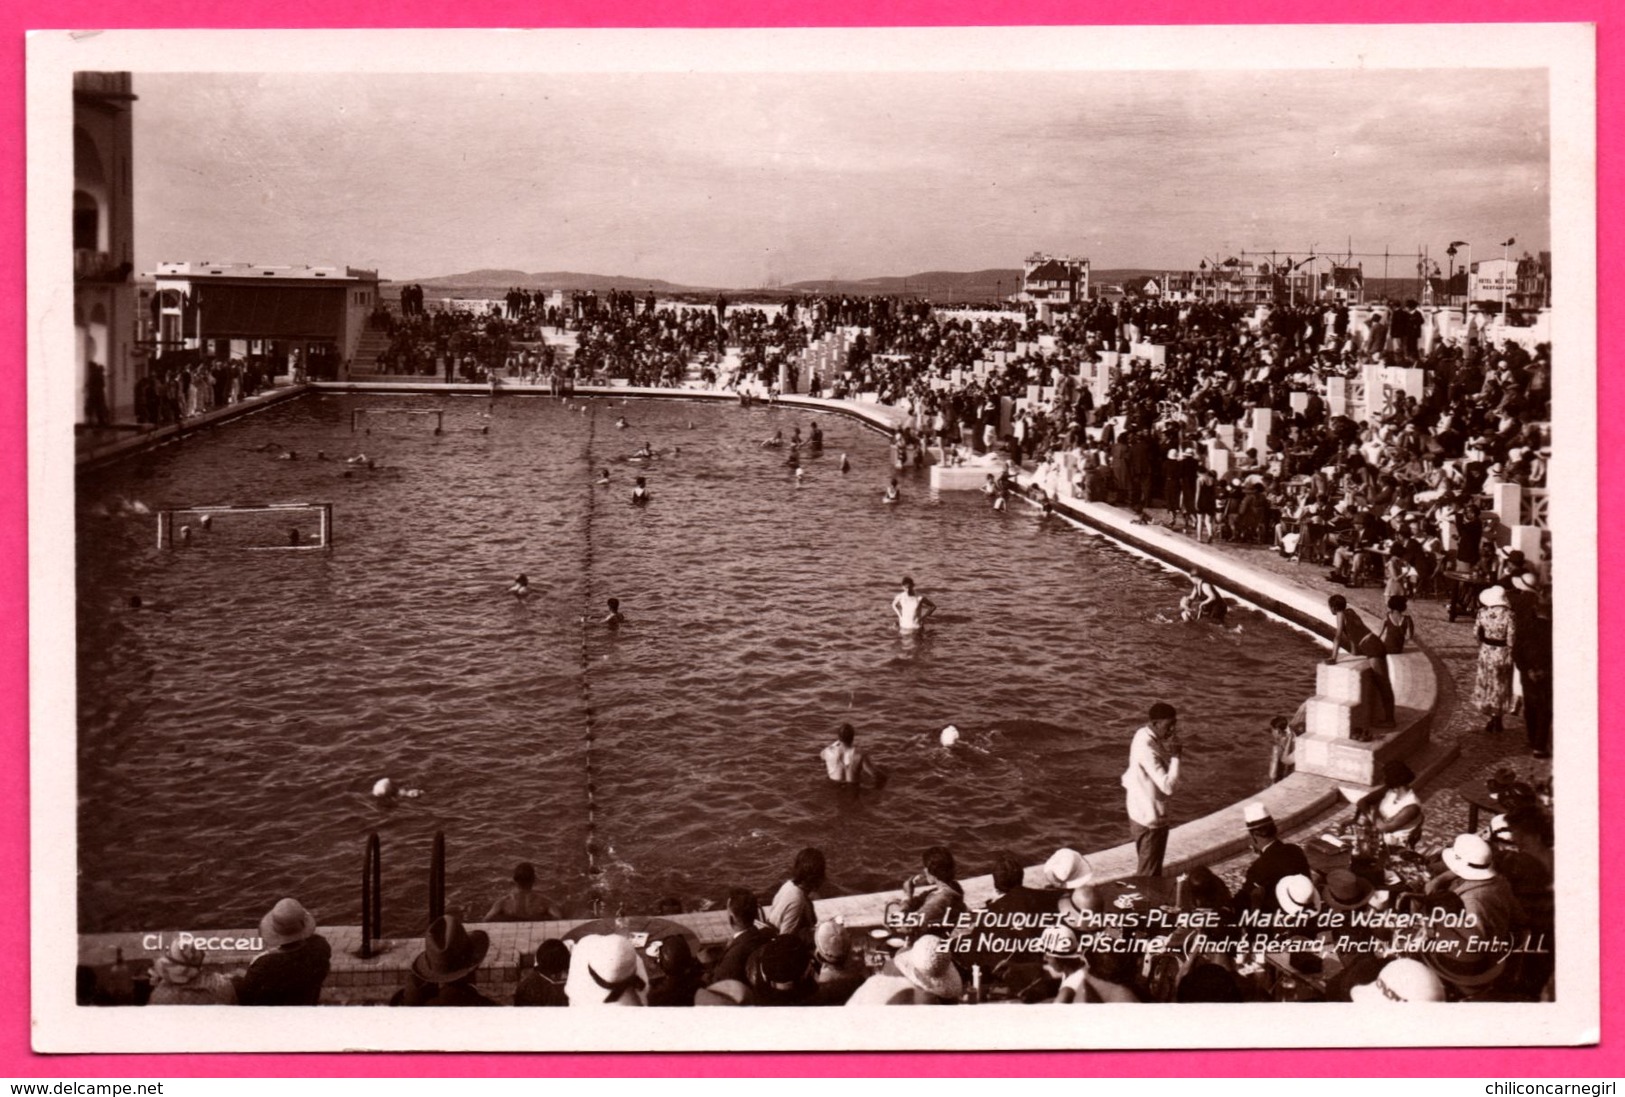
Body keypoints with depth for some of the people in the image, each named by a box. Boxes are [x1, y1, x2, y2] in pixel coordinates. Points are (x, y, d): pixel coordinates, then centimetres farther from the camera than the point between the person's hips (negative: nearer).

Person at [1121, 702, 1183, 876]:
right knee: (1148, 875, 2)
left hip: (1143, 815, 10)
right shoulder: (1147, 748, -29)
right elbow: (1168, 786, -32)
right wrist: (1175, 756, -26)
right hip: (1150, 820, -10)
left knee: (1150, 870, 22)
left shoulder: (1145, 736, 2)